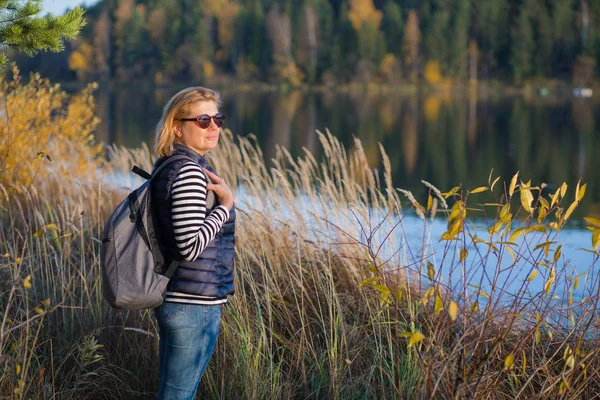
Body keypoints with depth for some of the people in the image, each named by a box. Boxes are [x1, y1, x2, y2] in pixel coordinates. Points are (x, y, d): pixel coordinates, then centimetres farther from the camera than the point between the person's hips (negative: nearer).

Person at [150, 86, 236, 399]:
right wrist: (226, 204, -17)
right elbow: (191, 246, -24)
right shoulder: (190, 173, -18)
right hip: (194, 304, -10)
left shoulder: (168, 167, 11)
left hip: (176, 300, 10)